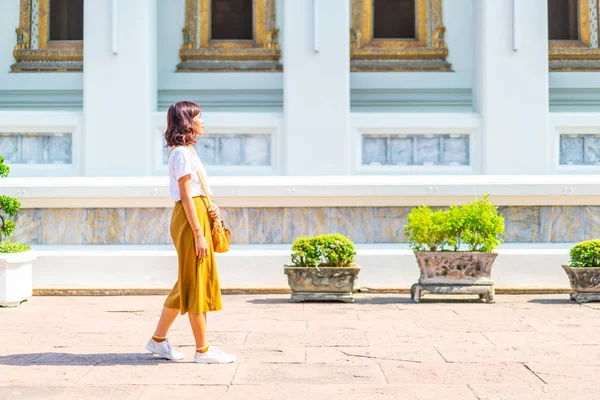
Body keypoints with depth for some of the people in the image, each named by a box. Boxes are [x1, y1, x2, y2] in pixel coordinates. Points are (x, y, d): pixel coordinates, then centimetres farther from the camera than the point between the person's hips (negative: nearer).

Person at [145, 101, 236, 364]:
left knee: (188, 284, 14)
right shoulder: (182, 153, -13)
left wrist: (210, 209, 4)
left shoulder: (186, 151, 18)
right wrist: (198, 234, -20)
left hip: (198, 216, 10)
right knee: (196, 284, -4)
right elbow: (186, 197, -18)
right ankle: (202, 350, 3)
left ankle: (158, 340, 20)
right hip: (190, 220, -10)